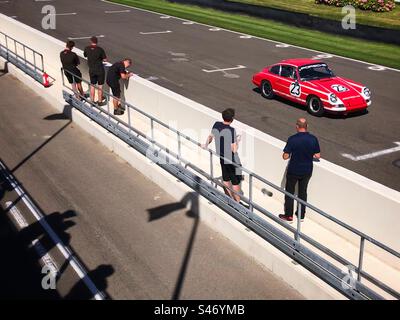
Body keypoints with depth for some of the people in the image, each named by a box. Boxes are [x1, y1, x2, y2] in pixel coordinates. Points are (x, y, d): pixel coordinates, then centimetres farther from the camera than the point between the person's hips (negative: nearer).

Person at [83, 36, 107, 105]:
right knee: (100, 86, 8)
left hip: (91, 70, 3)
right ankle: (99, 101, 15)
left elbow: (85, 55, 14)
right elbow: (105, 59, -9)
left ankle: (92, 100, 20)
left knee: (92, 85, 16)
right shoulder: (100, 49, -14)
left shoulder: (87, 49, -6)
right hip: (100, 70, -3)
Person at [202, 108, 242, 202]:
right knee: (236, 182, 4)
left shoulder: (216, 124, -4)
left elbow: (211, 136, 14)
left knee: (226, 180, 20)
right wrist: (237, 141, -5)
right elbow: (234, 150, -22)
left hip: (222, 158, 8)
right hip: (232, 160, -8)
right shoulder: (231, 130, -24)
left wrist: (206, 145, 24)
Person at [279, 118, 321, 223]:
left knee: (289, 192, 13)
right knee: (303, 192, 20)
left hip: (293, 171, -3)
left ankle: (288, 216, 20)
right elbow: (317, 156, -4)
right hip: (307, 171, 3)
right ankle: (301, 215, 30)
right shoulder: (313, 139, -10)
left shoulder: (292, 139, -19)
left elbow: (285, 156, -16)